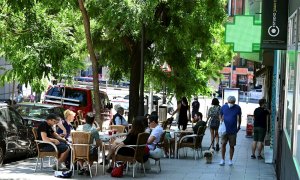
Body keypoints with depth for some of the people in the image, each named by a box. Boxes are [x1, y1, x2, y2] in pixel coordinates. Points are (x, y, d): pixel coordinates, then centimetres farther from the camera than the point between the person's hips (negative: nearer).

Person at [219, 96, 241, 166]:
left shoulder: (237, 108, -2)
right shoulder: (223, 107, 1)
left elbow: (239, 117, 9)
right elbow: (220, 115, 14)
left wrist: (238, 126, 7)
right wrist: (221, 120, -3)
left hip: (233, 130, -1)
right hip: (225, 129, 1)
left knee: (232, 146, 5)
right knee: (223, 144, -6)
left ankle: (230, 160, 16)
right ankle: (223, 159, 5)